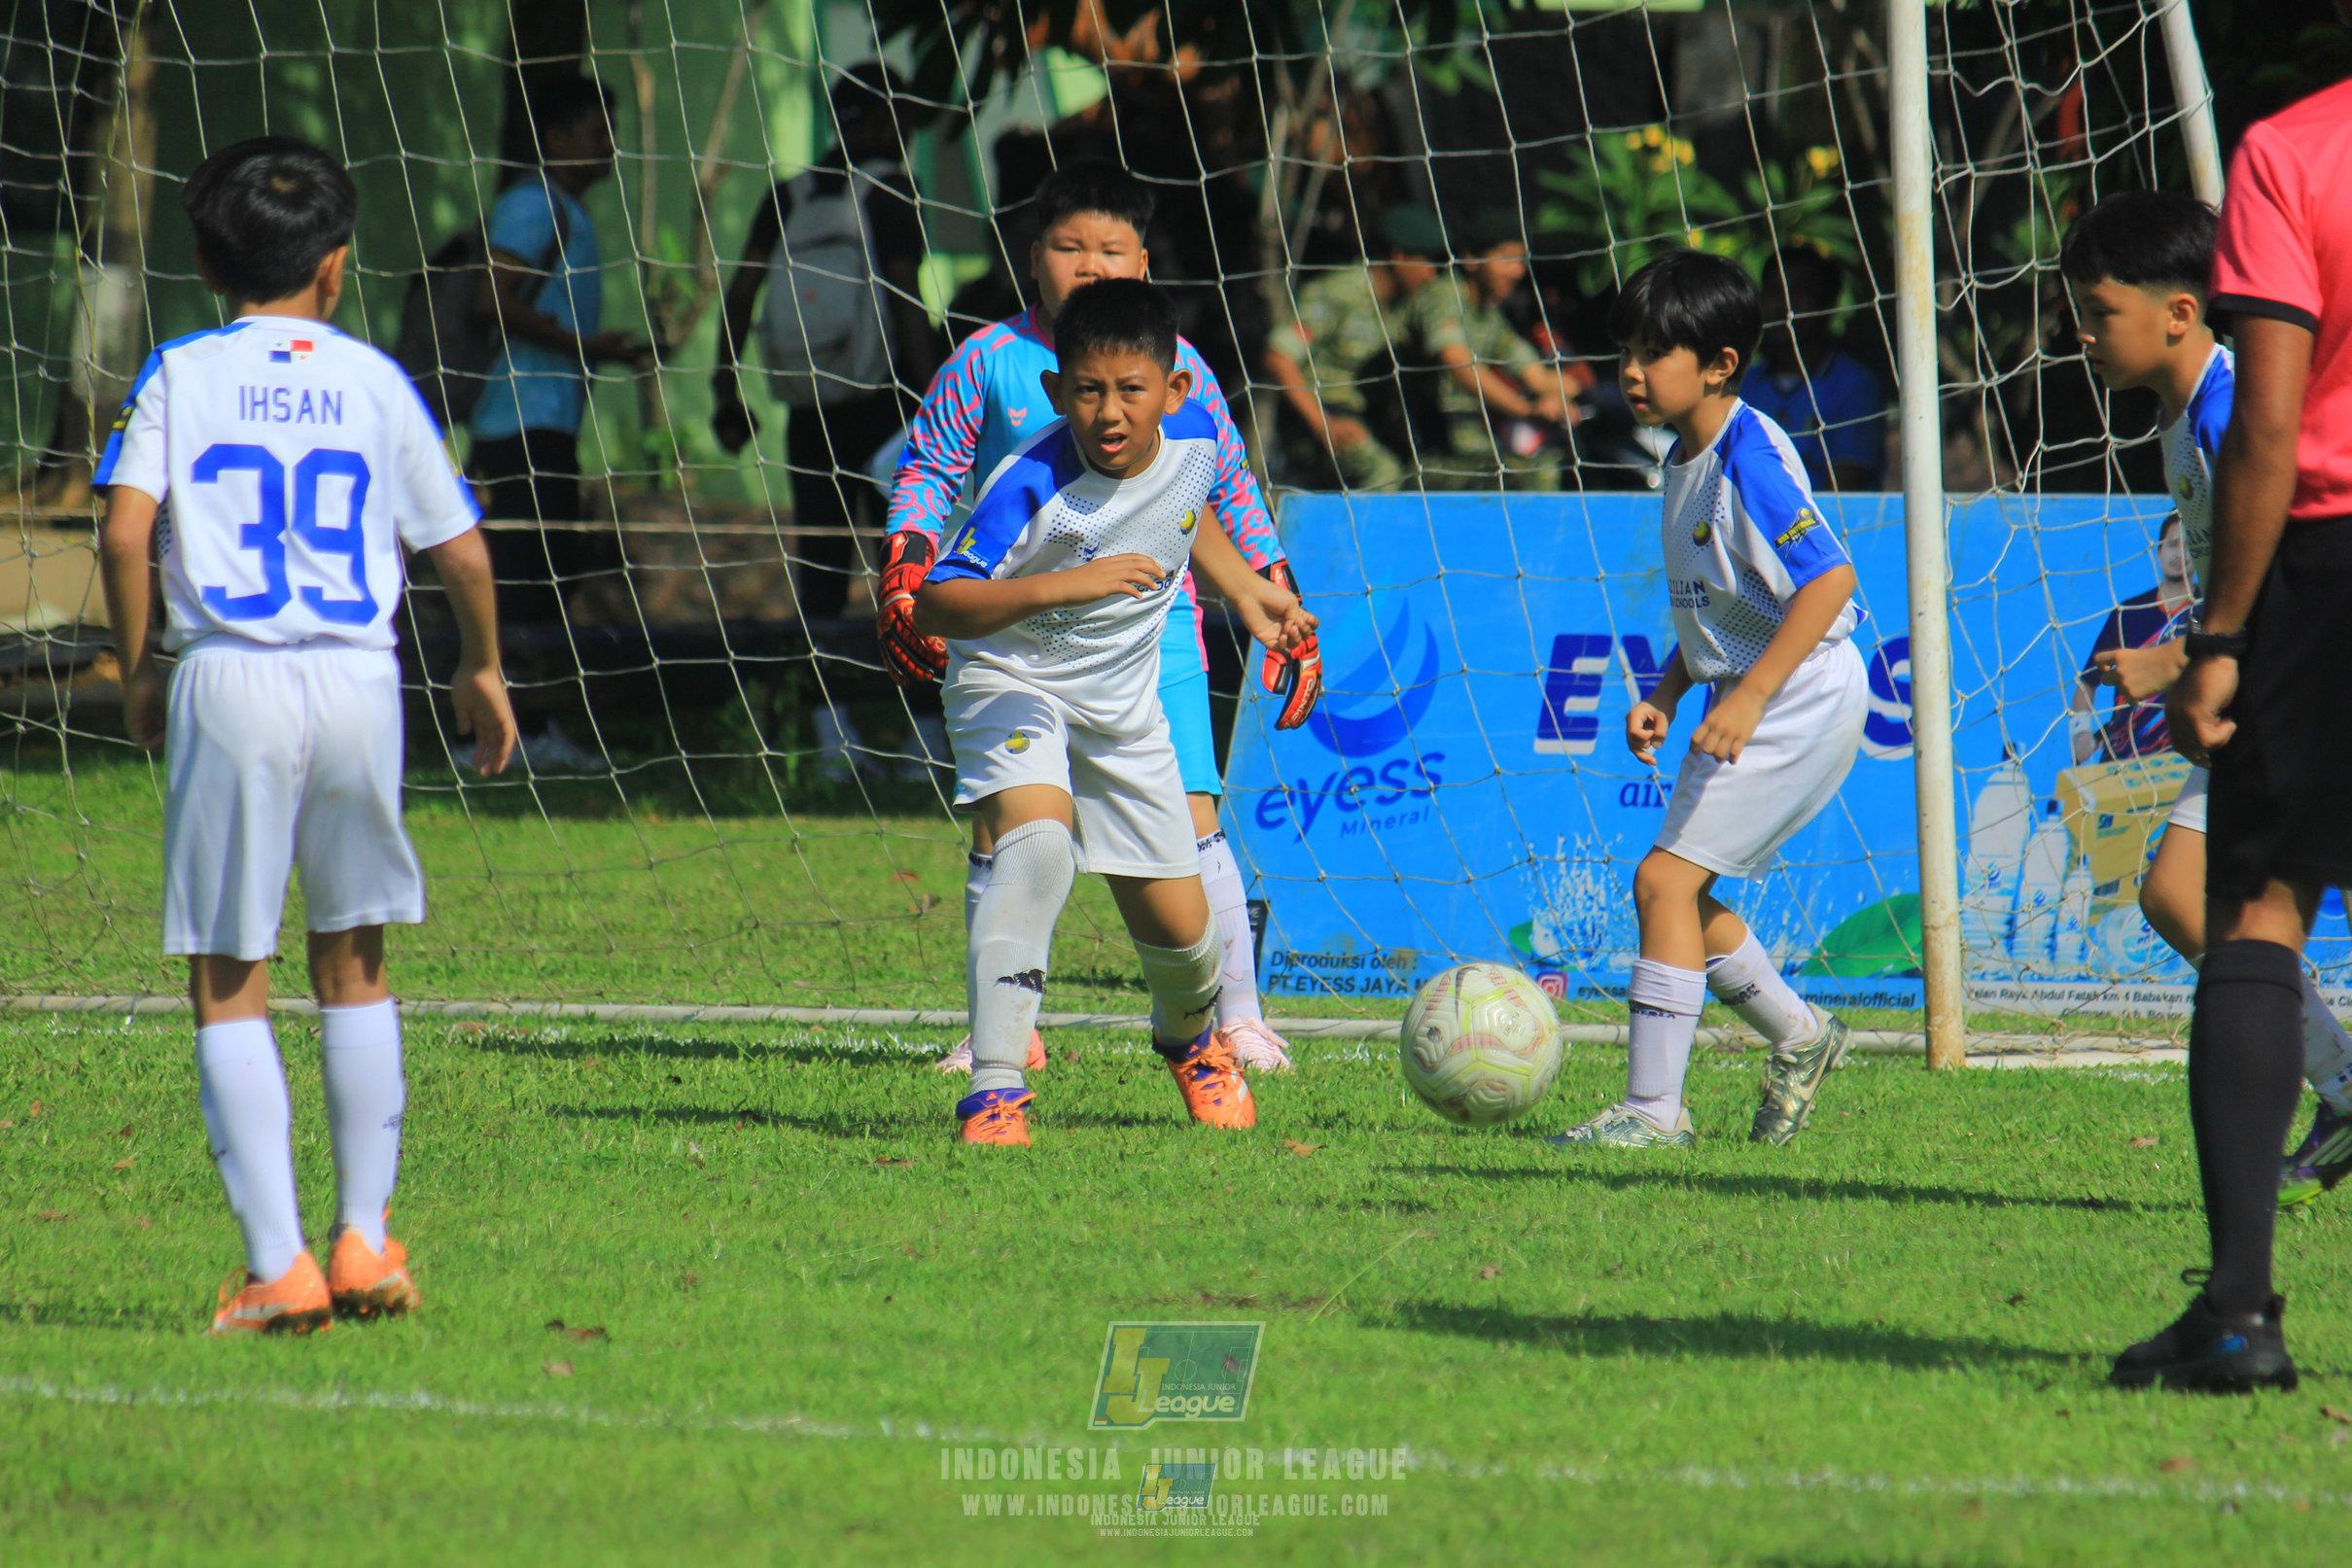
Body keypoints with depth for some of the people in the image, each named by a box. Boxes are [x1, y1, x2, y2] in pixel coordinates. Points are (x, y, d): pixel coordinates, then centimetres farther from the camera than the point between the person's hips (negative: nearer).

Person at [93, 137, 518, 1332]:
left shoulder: (181, 374, 4)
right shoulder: (372, 380, 8)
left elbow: (126, 530, -7)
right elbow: (460, 550, 9)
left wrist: (138, 669, 7)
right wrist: (481, 667, 27)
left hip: (230, 681, -2)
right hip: (358, 678, 2)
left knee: (227, 984, 3)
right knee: (353, 966, 18)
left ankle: (278, 1267, -5)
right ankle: (363, 1243, 17)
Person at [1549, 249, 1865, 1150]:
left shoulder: (1747, 459, -19)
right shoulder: (1686, 460, 11)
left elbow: (1829, 579, -25)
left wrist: (1748, 697, -27)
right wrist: (1667, 695, 12)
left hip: (1801, 697, -10)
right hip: (1747, 696, 10)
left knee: (1666, 878, -13)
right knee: (1681, 891, 13)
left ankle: (1653, 1109, -11)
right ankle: (1798, 1036, 31)